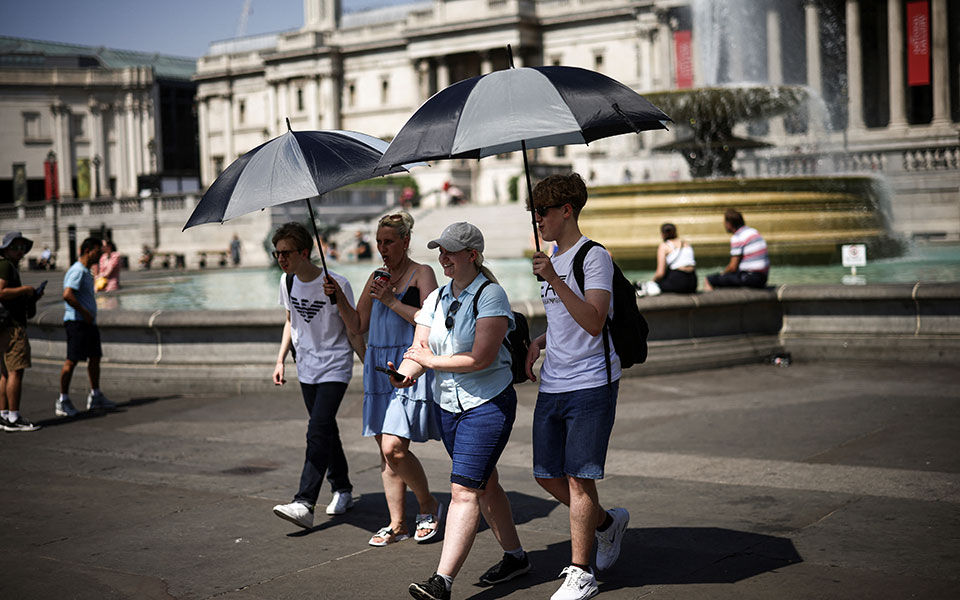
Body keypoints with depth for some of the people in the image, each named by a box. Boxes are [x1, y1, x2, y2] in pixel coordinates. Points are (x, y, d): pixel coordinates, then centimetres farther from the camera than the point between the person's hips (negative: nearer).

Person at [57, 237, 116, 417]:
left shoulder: (86, 271, 18)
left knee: (95, 358, 13)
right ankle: (63, 401, -2)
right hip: (77, 321, -10)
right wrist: (85, 313, -20)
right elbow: (67, 295, -27)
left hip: (89, 322, 10)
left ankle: (95, 396, 22)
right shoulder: (77, 271, -15)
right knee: (72, 361, -7)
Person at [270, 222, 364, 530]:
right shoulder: (287, 282, 3)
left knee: (318, 430, -18)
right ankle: (342, 490, 31)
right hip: (306, 367, 6)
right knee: (326, 429, 14)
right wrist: (281, 359, 11)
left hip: (335, 367, -6)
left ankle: (304, 504, -24)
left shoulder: (337, 284, -16)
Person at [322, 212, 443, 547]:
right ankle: (397, 524, 15)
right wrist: (340, 299, 2)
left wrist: (391, 300, -16)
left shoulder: (421, 274, -2)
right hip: (379, 366, 7)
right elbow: (358, 326, 17)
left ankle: (428, 506, 8)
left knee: (394, 448, -14)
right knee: (385, 451, 7)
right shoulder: (377, 277, 17)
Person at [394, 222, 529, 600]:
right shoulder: (435, 299, 9)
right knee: (484, 485, 16)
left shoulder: (490, 295, -13)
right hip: (446, 405, 8)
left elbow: (481, 358, -21)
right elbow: (419, 349, 1)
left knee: (464, 489, -13)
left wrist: (431, 361, -12)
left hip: (487, 403, -7)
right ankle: (514, 556, 32)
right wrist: (407, 371, -22)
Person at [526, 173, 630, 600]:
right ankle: (607, 522, 33)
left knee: (578, 476, -6)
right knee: (547, 475, 9)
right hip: (552, 386, 8)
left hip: (590, 385, -8)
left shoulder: (594, 257, -10)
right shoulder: (551, 260, 16)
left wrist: (554, 280, -27)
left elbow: (593, 322, -23)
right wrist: (537, 343, 11)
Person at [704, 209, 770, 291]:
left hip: (750, 278, -9)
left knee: (709, 280, -6)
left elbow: (733, 267, -14)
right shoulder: (754, 231, 14)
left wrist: (722, 273, 7)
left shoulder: (737, 238, -13)